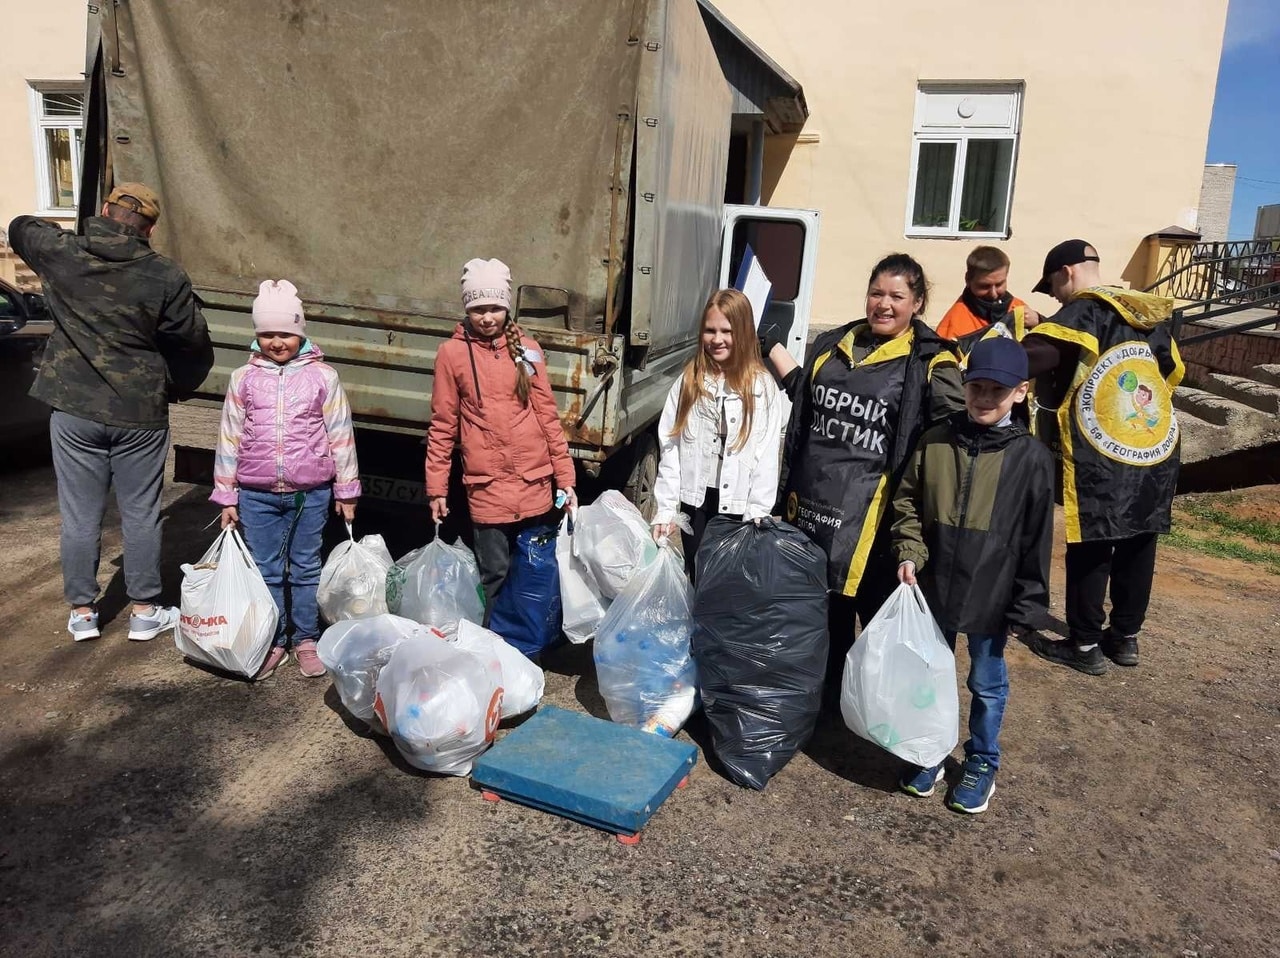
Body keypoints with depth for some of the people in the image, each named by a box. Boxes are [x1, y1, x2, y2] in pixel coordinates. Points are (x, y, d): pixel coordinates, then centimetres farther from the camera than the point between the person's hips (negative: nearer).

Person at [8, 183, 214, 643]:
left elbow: (20, 228, 19)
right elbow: (195, 345, -5)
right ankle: (144, 611, 18)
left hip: (73, 411, 2)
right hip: (140, 414, -1)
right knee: (140, 516, 9)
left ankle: (81, 612, 22)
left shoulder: (61, 253, -4)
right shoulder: (166, 276, -10)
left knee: (79, 517, 11)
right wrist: (173, 387, 12)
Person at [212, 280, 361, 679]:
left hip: (310, 493, -1)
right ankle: (273, 643, 23)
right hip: (257, 495, 1)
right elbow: (230, 438, 6)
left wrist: (346, 491, 3)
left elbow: (340, 435, 2)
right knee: (265, 571, 9)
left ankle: (306, 641, 24)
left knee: (306, 569, 10)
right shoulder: (244, 378, 3)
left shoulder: (322, 376, -1)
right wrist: (226, 496, 6)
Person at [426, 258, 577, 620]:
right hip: (487, 485, -2)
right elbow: (442, 426, 3)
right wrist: (436, 487, 2)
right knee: (494, 574, 2)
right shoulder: (451, 353, 1)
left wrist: (565, 477, 3)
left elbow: (548, 416, 6)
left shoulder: (527, 349, 5)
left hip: (536, 483, 2)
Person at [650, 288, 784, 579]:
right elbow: (670, 446, 0)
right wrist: (665, 508, -4)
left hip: (738, 503, -2)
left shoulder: (762, 386, -5)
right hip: (694, 499, 3)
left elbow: (767, 456, -7)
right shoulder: (688, 381, 4)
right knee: (697, 577, 14)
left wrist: (757, 514, -11)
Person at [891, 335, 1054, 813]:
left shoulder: (1031, 457, -9)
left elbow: (1036, 539, -6)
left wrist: (1027, 605, -5)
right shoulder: (935, 441, -4)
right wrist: (909, 552, -9)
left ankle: (981, 764, 36)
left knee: (987, 685, 15)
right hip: (933, 589, 2)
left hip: (991, 596, -2)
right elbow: (908, 502, 5)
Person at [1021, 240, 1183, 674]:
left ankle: (1085, 645, 10)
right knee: (1137, 545, 15)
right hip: (1155, 455, 7)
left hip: (1100, 461, -7)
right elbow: (1172, 370, 22)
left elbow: (1033, 356, -24)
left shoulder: (1084, 311, -9)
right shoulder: (1151, 314, 13)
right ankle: (1125, 636, 27)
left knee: (1090, 549, 2)